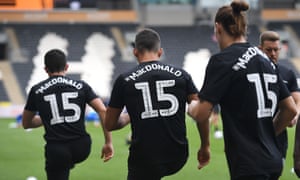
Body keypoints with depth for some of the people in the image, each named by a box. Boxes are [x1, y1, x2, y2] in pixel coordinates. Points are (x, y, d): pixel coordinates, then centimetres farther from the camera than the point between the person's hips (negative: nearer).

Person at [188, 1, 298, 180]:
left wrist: (192, 106, 9)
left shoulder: (222, 60, -8)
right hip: (272, 160, 8)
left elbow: (202, 113, -13)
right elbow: (291, 109, 16)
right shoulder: (265, 60, 13)